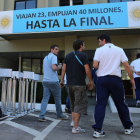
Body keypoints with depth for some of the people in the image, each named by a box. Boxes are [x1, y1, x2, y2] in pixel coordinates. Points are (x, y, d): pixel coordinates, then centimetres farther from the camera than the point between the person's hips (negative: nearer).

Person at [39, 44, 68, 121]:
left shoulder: (45, 57, 21)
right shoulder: (53, 56, -7)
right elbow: (54, 68, -20)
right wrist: (59, 67, -1)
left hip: (45, 80, 7)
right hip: (53, 81, -7)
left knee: (45, 98, 2)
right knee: (57, 98, 8)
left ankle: (41, 116, -5)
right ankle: (59, 115, 20)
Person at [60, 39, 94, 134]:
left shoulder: (68, 56, 13)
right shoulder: (83, 55, -5)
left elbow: (64, 69, 8)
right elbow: (87, 70, -11)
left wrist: (62, 80, 12)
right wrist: (91, 81, -2)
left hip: (70, 83, 7)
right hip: (79, 84, -7)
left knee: (73, 103, 22)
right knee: (80, 104, -2)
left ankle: (73, 121, 26)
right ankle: (75, 127, -2)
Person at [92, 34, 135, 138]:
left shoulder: (99, 50, 3)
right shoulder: (119, 50, 8)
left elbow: (95, 65, -8)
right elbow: (127, 65, 3)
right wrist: (132, 79, 11)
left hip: (102, 79, -1)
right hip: (116, 79, 2)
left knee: (100, 104, 1)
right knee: (121, 104, 13)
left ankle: (97, 130, -1)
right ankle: (128, 127, 26)